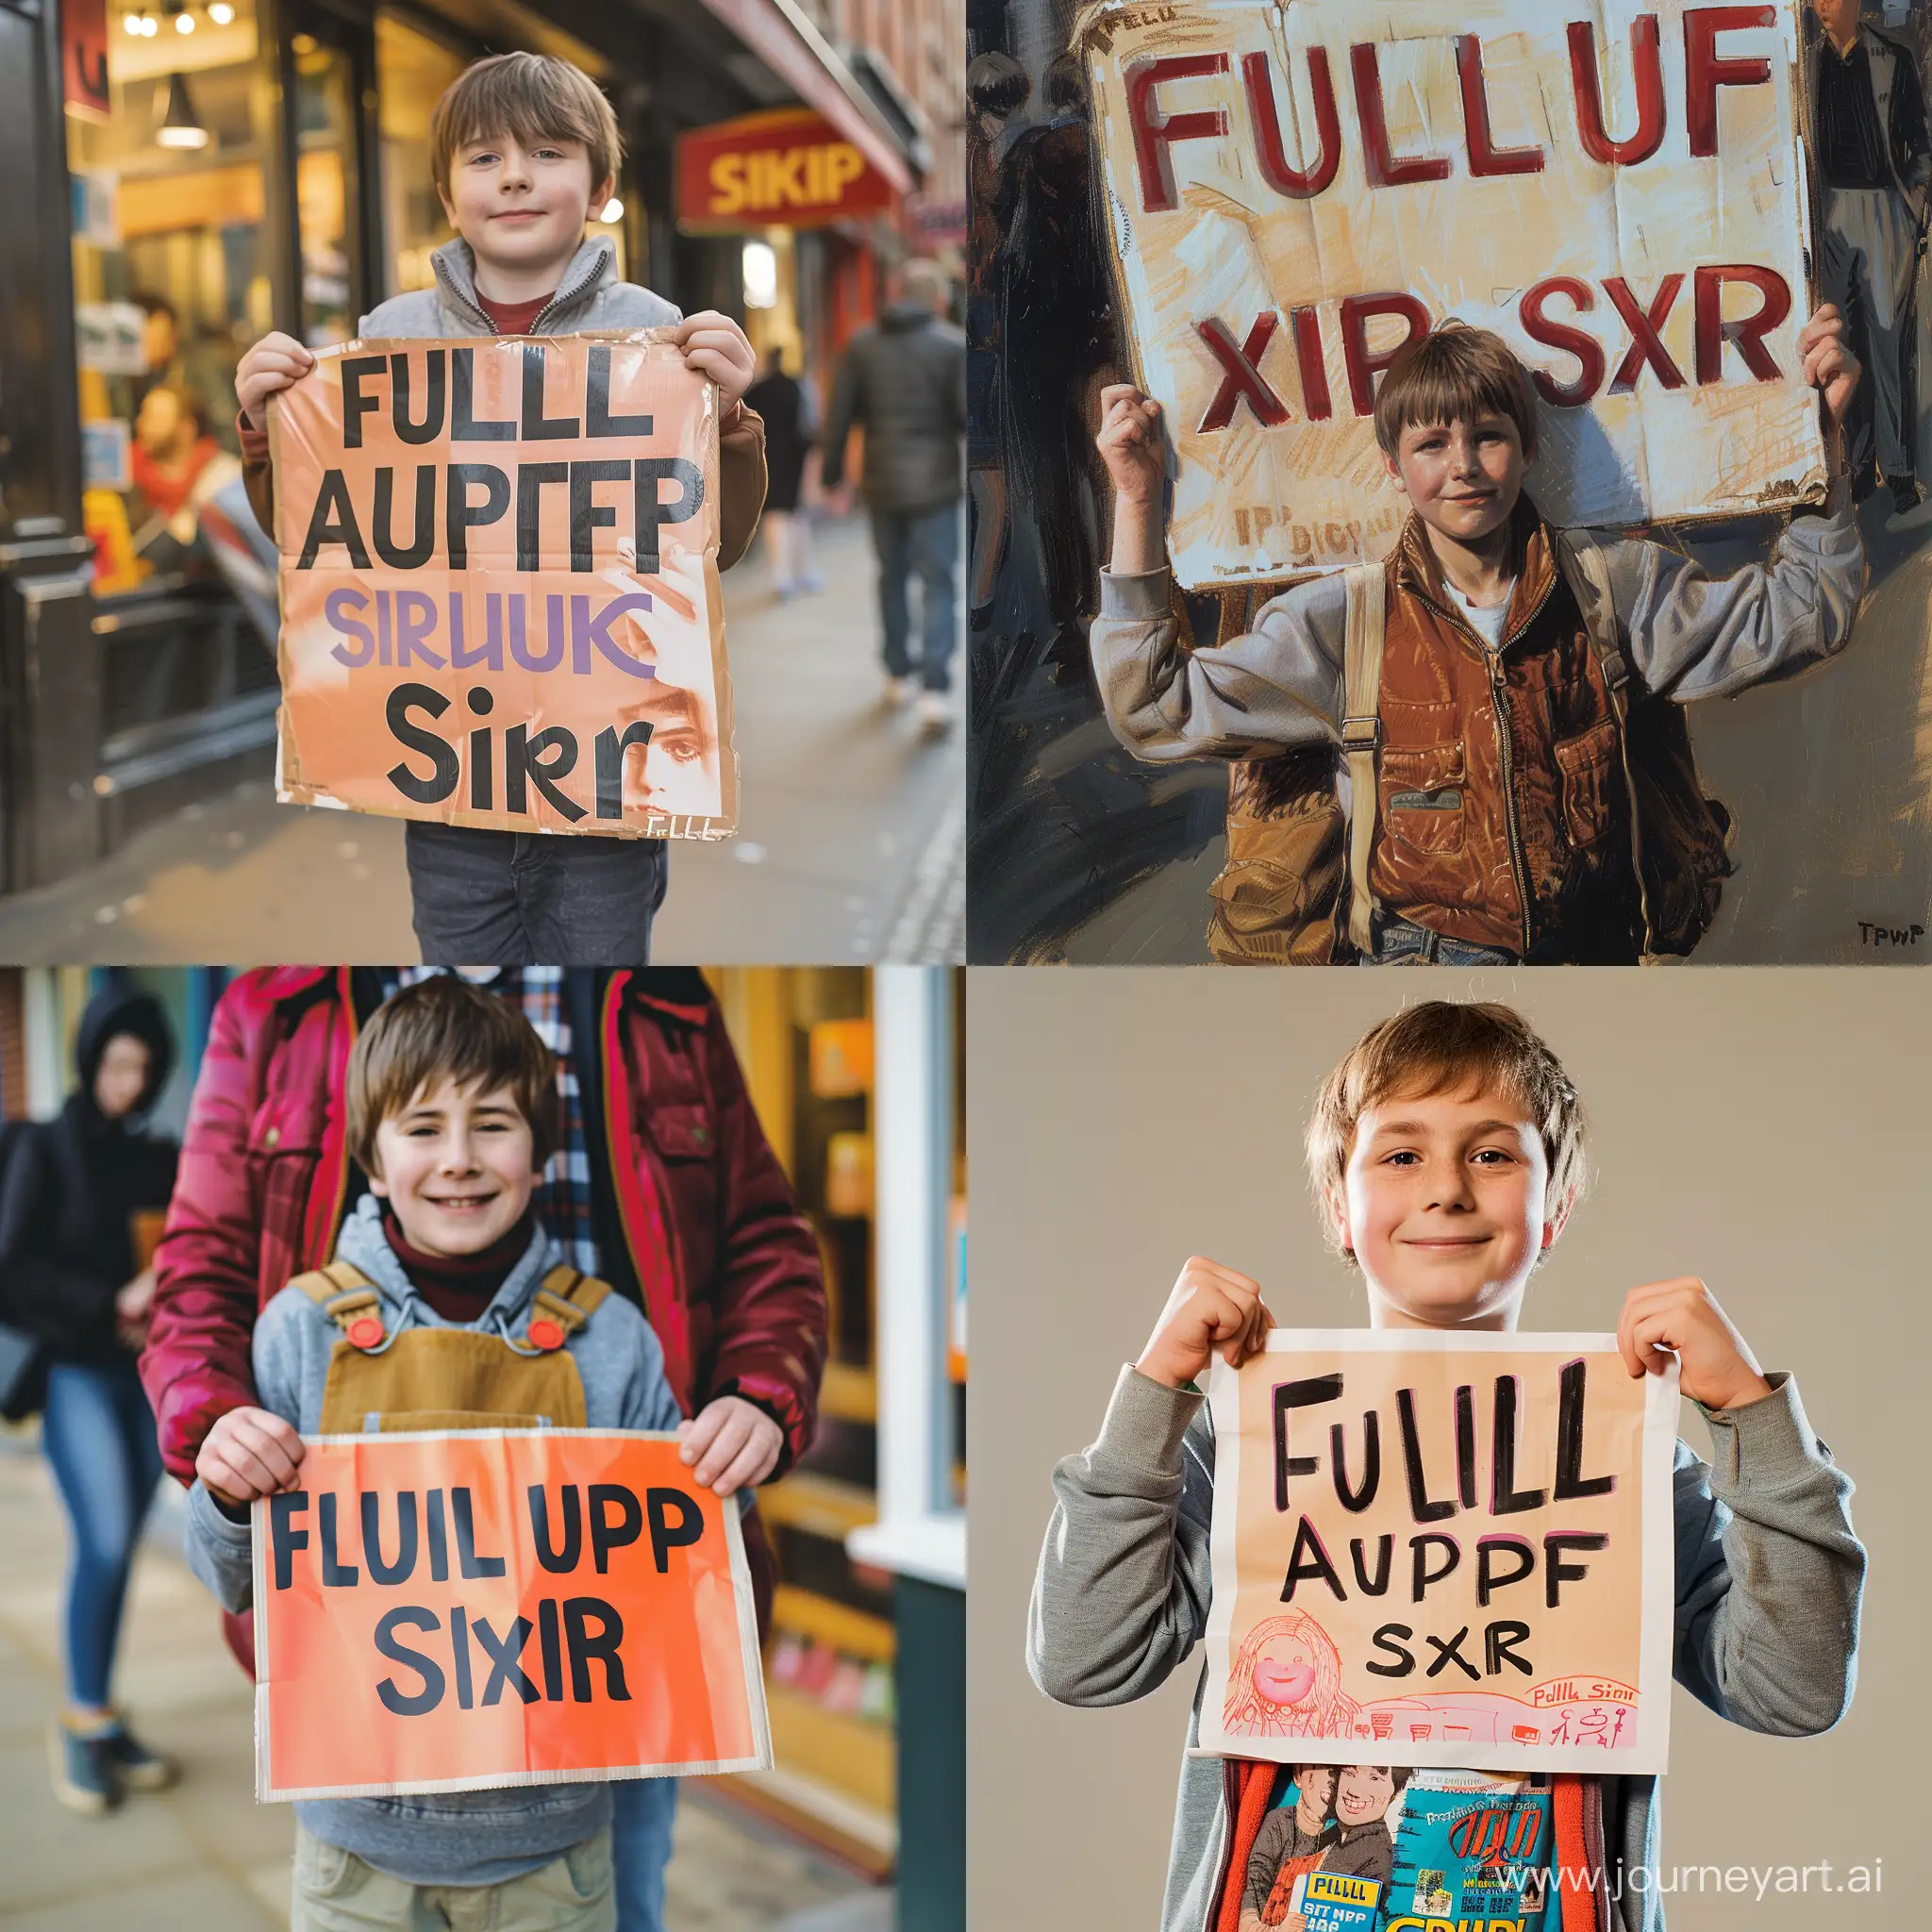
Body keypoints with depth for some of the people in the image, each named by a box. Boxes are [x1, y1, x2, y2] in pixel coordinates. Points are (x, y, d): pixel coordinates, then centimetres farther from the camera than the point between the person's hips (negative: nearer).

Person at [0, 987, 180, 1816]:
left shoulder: (158, 1157, 9)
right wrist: (109, 1303, -16)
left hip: (147, 1375, 4)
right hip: (77, 1374, -4)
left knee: (120, 1551, 6)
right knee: (103, 1544, -13)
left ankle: (97, 1720, 16)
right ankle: (87, 1722, 4)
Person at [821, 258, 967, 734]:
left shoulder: (862, 345, 4)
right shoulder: (954, 346, -6)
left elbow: (840, 415, 3)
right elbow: (970, 416, -10)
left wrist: (833, 472, 12)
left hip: (881, 484, 3)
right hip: (935, 484, -3)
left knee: (892, 577, 18)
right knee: (937, 585, -2)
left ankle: (899, 674, 27)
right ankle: (933, 689, -15)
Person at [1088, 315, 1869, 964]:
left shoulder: (1614, 588, 8)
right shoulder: (1341, 621, 3)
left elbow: (1794, 614, 15)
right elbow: (1158, 711, 0)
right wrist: (1137, 500, -3)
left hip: (1593, 952, 2)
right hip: (1417, 957, -2)